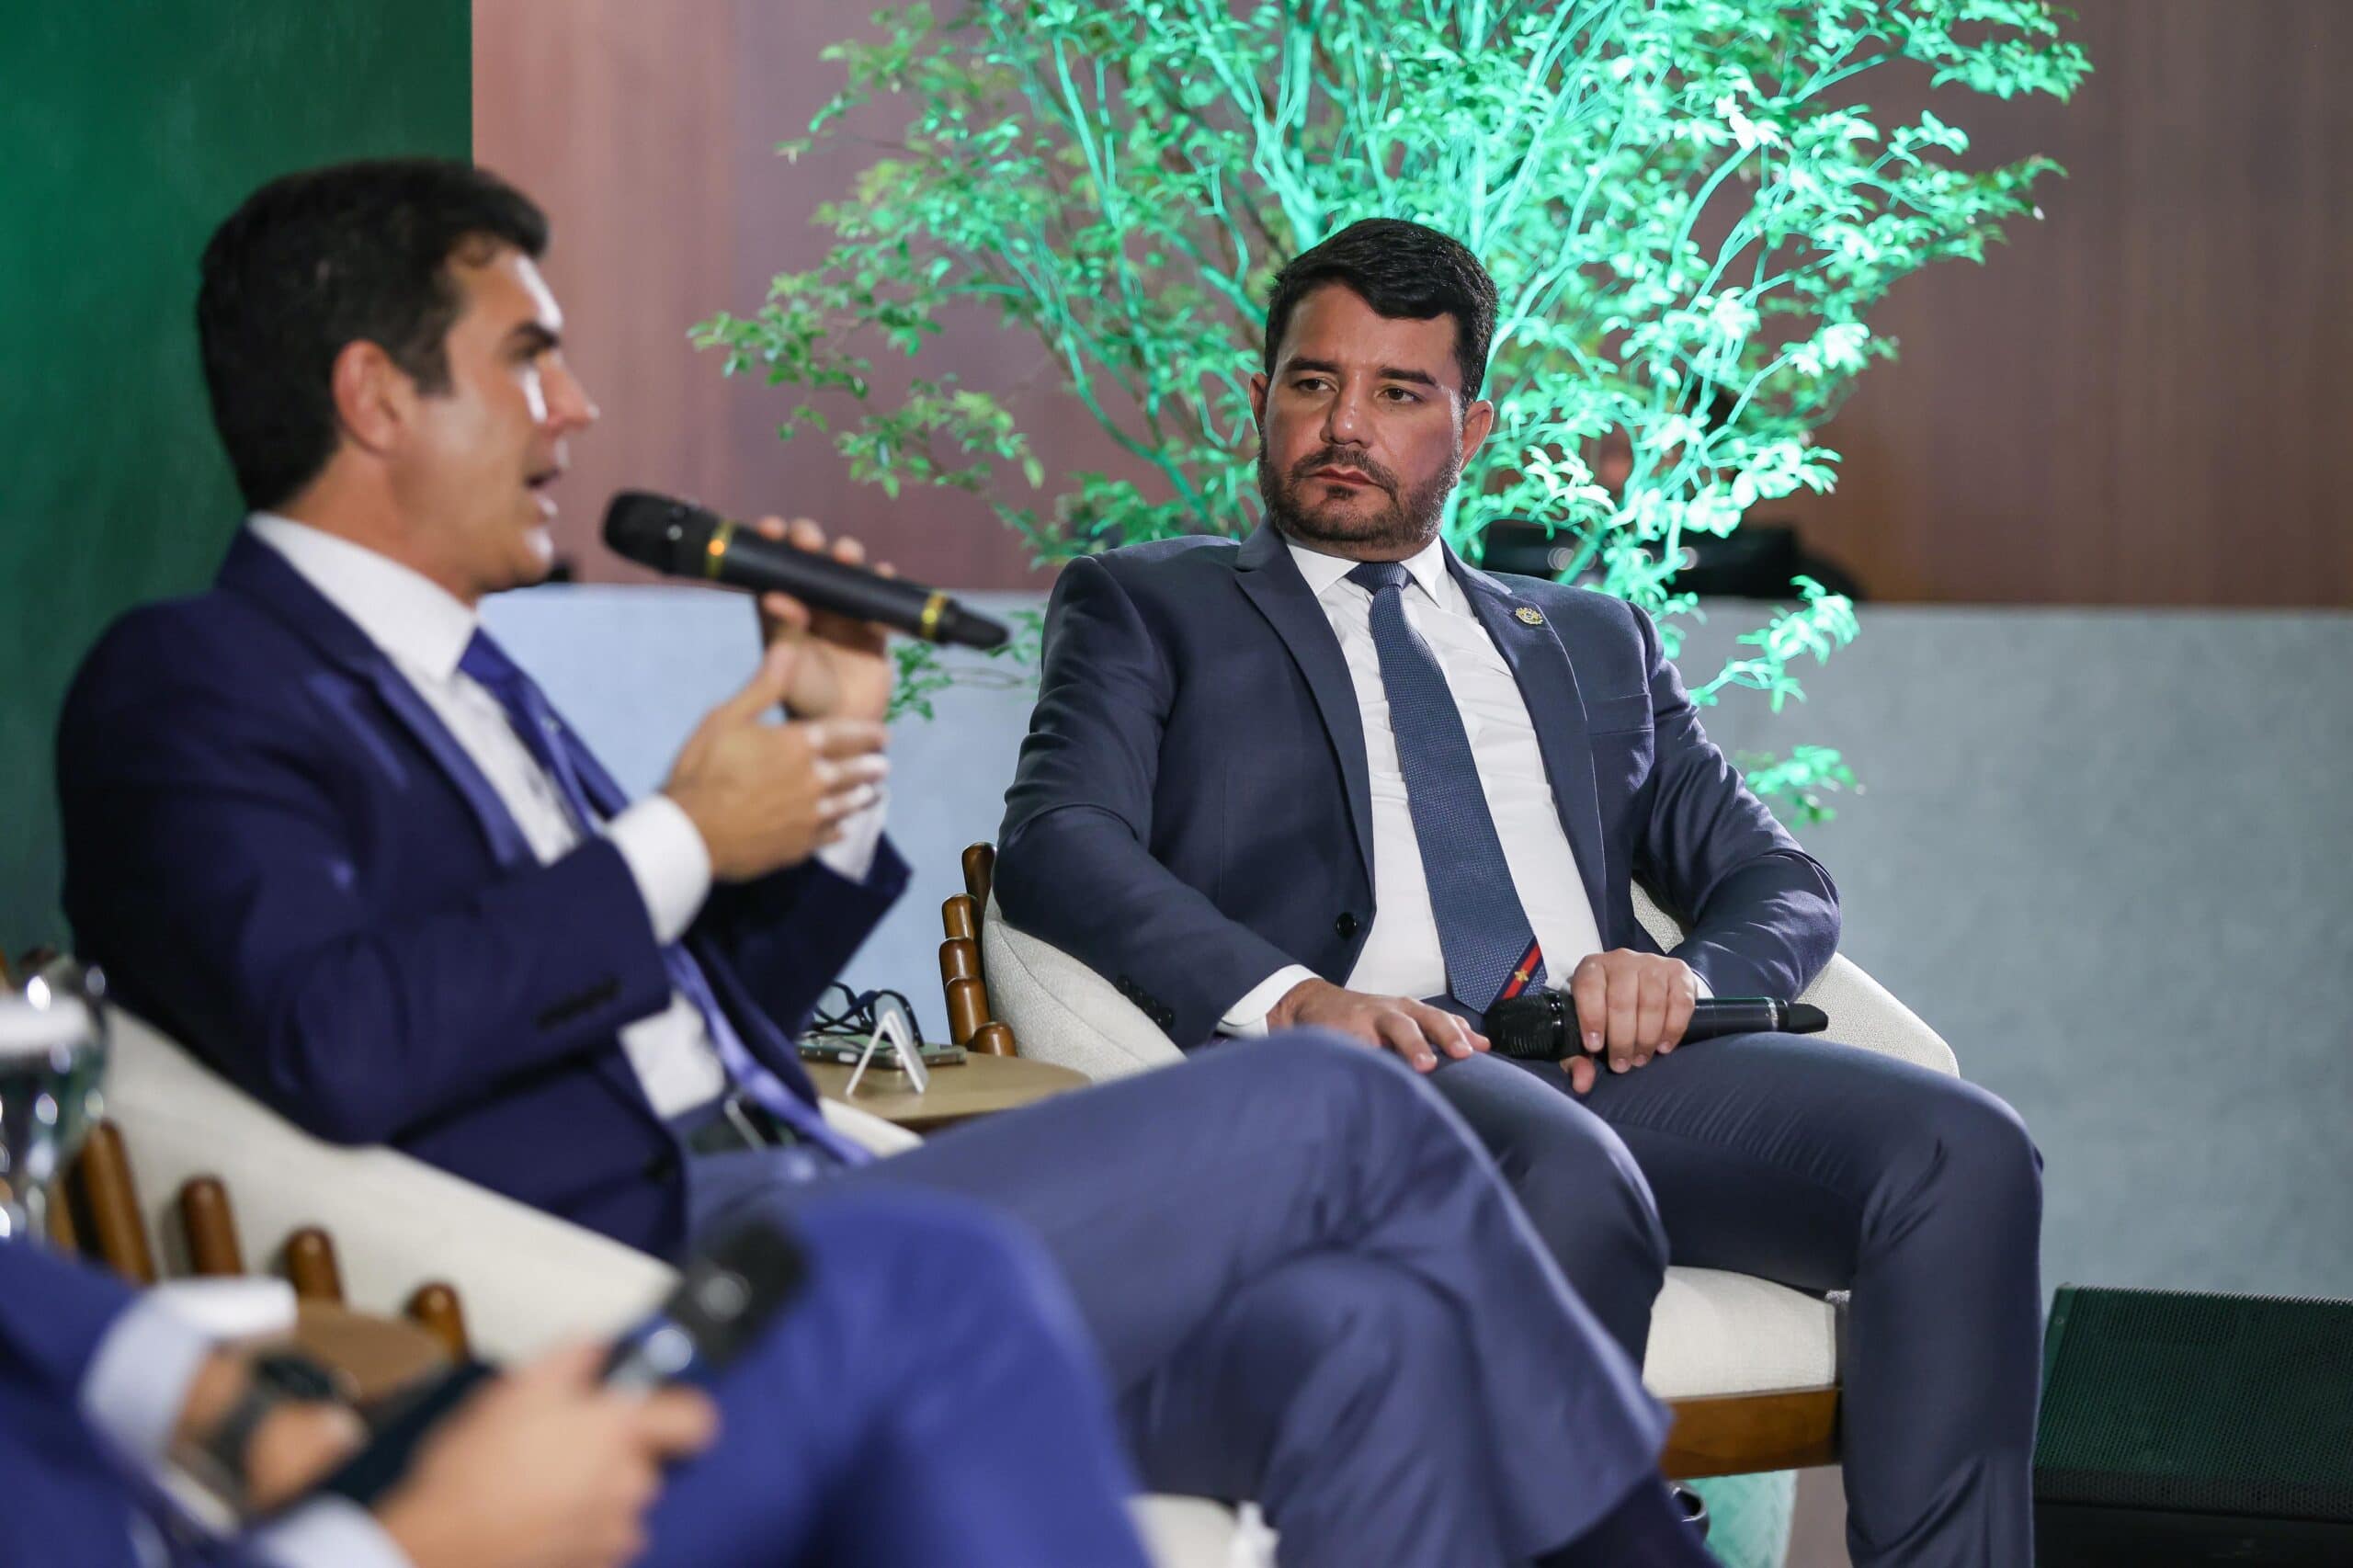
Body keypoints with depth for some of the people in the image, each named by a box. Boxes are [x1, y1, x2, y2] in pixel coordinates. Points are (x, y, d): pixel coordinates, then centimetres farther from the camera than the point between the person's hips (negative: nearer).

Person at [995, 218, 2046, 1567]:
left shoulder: (1596, 642, 32)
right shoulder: (1146, 607, 21)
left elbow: (1781, 882, 23)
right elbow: (1059, 840, 3)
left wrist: (1687, 971, -3)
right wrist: (1285, 994, -17)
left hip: (1615, 1064, 4)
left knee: (1965, 1155, -25)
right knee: (1575, 1191, -39)